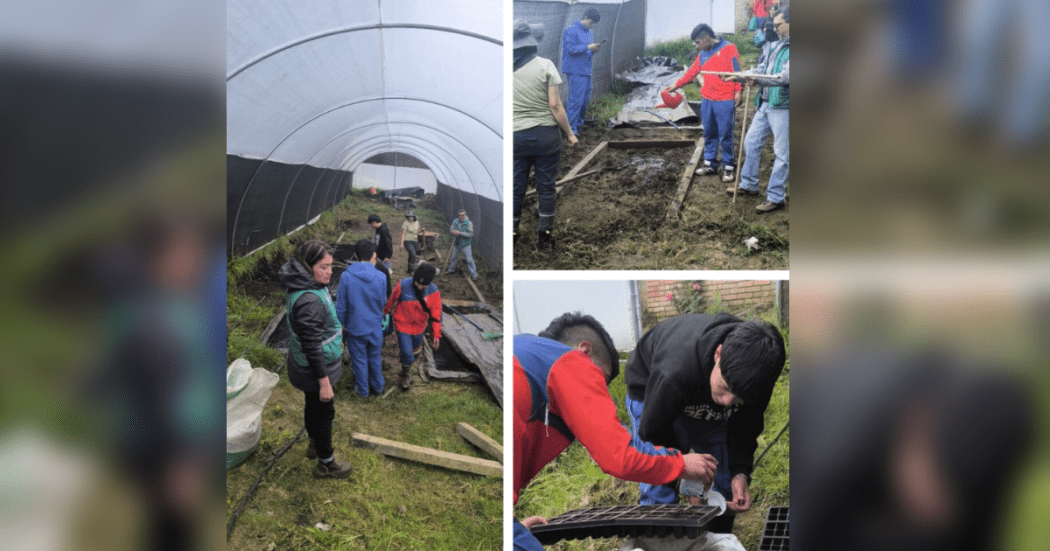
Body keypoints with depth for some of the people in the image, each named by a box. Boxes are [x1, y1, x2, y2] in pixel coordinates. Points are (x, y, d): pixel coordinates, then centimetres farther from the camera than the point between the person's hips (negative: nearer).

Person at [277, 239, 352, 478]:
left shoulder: (310, 286, -3)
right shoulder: (309, 301, -34)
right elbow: (311, 346, -30)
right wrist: (324, 382, -24)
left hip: (305, 366, 9)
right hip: (316, 368, -9)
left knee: (313, 407, 28)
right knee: (324, 412, 10)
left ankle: (315, 444, 51)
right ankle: (325, 464, 29)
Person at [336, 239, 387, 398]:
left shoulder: (346, 276, -19)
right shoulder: (380, 277, -16)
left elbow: (341, 305, -10)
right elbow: (383, 302, -2)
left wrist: (341, 323, 5)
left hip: (356, 327, -1)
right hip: (375, 326, 1)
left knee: (359, 360, 17)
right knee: (375, 359, 22)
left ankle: (362, 390, 34)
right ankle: (377, 387, 39)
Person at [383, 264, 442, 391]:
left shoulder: (433, 291, -18)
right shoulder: (403, 286, -25)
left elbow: (436, 314, -9)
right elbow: (391, 300, -5)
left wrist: (437, 334, -8)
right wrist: (384, 312, 12)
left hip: (419, 327, 3)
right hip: (403, 325, -3)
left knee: (415, 352, 19)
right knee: (407, 353, -7)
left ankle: (406, 369, 50)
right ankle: (405, 376, 24)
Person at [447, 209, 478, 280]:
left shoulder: (469, 223, -16)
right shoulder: (455, 221, -1)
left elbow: (470, 234, -21)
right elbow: (451, 229, 4)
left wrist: (460, 233, -28)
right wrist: (455, 232, -21)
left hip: (465, 245, -5)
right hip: (456, 243, 5)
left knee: (469, 260, -5)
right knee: (454, 258, 22)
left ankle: (474, 275, 4)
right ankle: (451, 270, 43)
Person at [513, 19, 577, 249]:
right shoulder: (544, 66, -9)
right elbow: (555, 105, -10)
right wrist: (570, 133, -1)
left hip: (516, 136, 2)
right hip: (545, 135, -2)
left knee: (516, 188, 12)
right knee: (546, 187, 10)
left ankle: (511, 232, 19)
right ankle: (544, 233, 17)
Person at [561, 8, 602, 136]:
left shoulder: (589, 33, 17)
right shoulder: (571, 31, -9)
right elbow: (570, 49, -16)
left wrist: (594, 50, 0)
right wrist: (588, 47, -19)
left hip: (586, 71, 9)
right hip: (575, 72, -8)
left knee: (585, 100, 12)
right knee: (576, 100, -10)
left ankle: (579, 125, 24)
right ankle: (572, 129, -5)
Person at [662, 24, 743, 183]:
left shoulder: (728, 48, -4)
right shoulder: (702, 54, 15)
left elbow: (737, 70, -8)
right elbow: (692, 72, 23)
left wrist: (738, 91, -14)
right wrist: (676, 85, 25)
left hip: (725, 101, -6)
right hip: (707, 100, 6)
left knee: (725, 135, -4)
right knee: (709, 134, 10)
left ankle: (729, 166, 6)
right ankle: (709, 163, 20)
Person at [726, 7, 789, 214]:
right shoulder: (773, 46, 11)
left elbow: (785, 77, -22)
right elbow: (760, 71, 12)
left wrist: (757, 80, -26)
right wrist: (738, 78, -1)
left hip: (782, 106, -8)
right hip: (765, 104, 8)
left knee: (781, 153, -1)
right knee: (751, 142, 16)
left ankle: (776, 197, 5)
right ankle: (748, 185, 30)